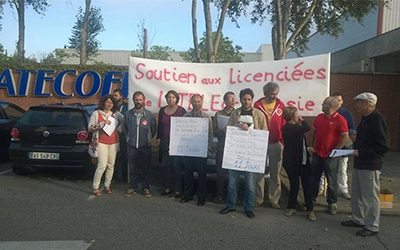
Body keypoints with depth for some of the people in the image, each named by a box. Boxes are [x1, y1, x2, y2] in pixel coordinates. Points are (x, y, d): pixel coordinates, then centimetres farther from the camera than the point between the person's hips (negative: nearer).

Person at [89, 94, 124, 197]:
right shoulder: (96, 113, 1)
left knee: (111, 165, 6)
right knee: (102, 165, -12)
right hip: (101, 143, -3)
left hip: (114, 143, 3)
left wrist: (119, 128, -5)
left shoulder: (116, 114, 7)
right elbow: (90, 127, -4)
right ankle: (95, 187, 3)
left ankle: (107, 186, 20)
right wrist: (102, 123, -14)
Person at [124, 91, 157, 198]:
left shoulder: (149, 115, -4)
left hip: (145, 147, -1)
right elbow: (125, 128, 12)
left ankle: (146, 188, 20)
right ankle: (133, 188, 22)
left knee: (145, 169, 7)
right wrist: (130, 138, 13)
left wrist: (148, 139, 9)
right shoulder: (128, 114, -1)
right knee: (133, 168, 10)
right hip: (131, 147, 1)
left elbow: (153, 130, 6)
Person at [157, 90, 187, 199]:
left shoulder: (181, 111, -3)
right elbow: (160, 126, 16)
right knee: (168, 166, 10)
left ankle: (178, 189, 7)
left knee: (177, 166, -2)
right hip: (165, 141, 4)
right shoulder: (162, 110, 10)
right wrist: (158, 137, 11)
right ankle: (169, 187, 21)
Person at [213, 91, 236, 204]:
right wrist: (225, 131, -15)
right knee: (220, 172, 6)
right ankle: (220, 194, 19)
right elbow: (215, 131, 2)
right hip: (222, 147, 1)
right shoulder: (218, 114, 8)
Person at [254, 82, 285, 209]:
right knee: (259, 172, 7)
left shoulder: (280, 105, 2)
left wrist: (284, 141, -1)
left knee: (275, 173, 7)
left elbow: (284, 124, 3)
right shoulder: (258, 105, -2)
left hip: (276, 144, 1)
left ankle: (274, 199, 18)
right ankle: (258, 198, 19)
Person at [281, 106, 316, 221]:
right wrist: (302, 120, -8)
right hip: (292, 161, -7)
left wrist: (307, 148, 3)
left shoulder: (295, 127, 12)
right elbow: (306, 128, -24)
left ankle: (310, 210, 13)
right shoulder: (288, 127, -16)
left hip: (303, 160, 7)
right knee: (294, 185, 3)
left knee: (307, 185, 5)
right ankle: (291, 207, 22)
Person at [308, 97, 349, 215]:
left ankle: (332, 203, 20)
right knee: (314, 178, 14)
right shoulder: (319, 117, 6)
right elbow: (313, 132, 14)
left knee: (332, 181, 7)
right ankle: (311, 199, 28)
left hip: (330, 156, -5)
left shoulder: (340, 119, -12)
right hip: (317, 154, 6)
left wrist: (334, 150, -14)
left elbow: (345, 137, -13)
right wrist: (311, 146, 5)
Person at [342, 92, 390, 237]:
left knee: (370, 197, 1)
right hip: (359, 164, 10)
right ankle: (358, 220, 33)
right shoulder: (365, 119, 13)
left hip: (370, 166, -10)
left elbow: (383, 146, -22)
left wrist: (361, 152, -21)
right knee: (356, 194, 18)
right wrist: (355, 148, 6)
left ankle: (372, 227, 15)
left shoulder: (379, 120, -18)